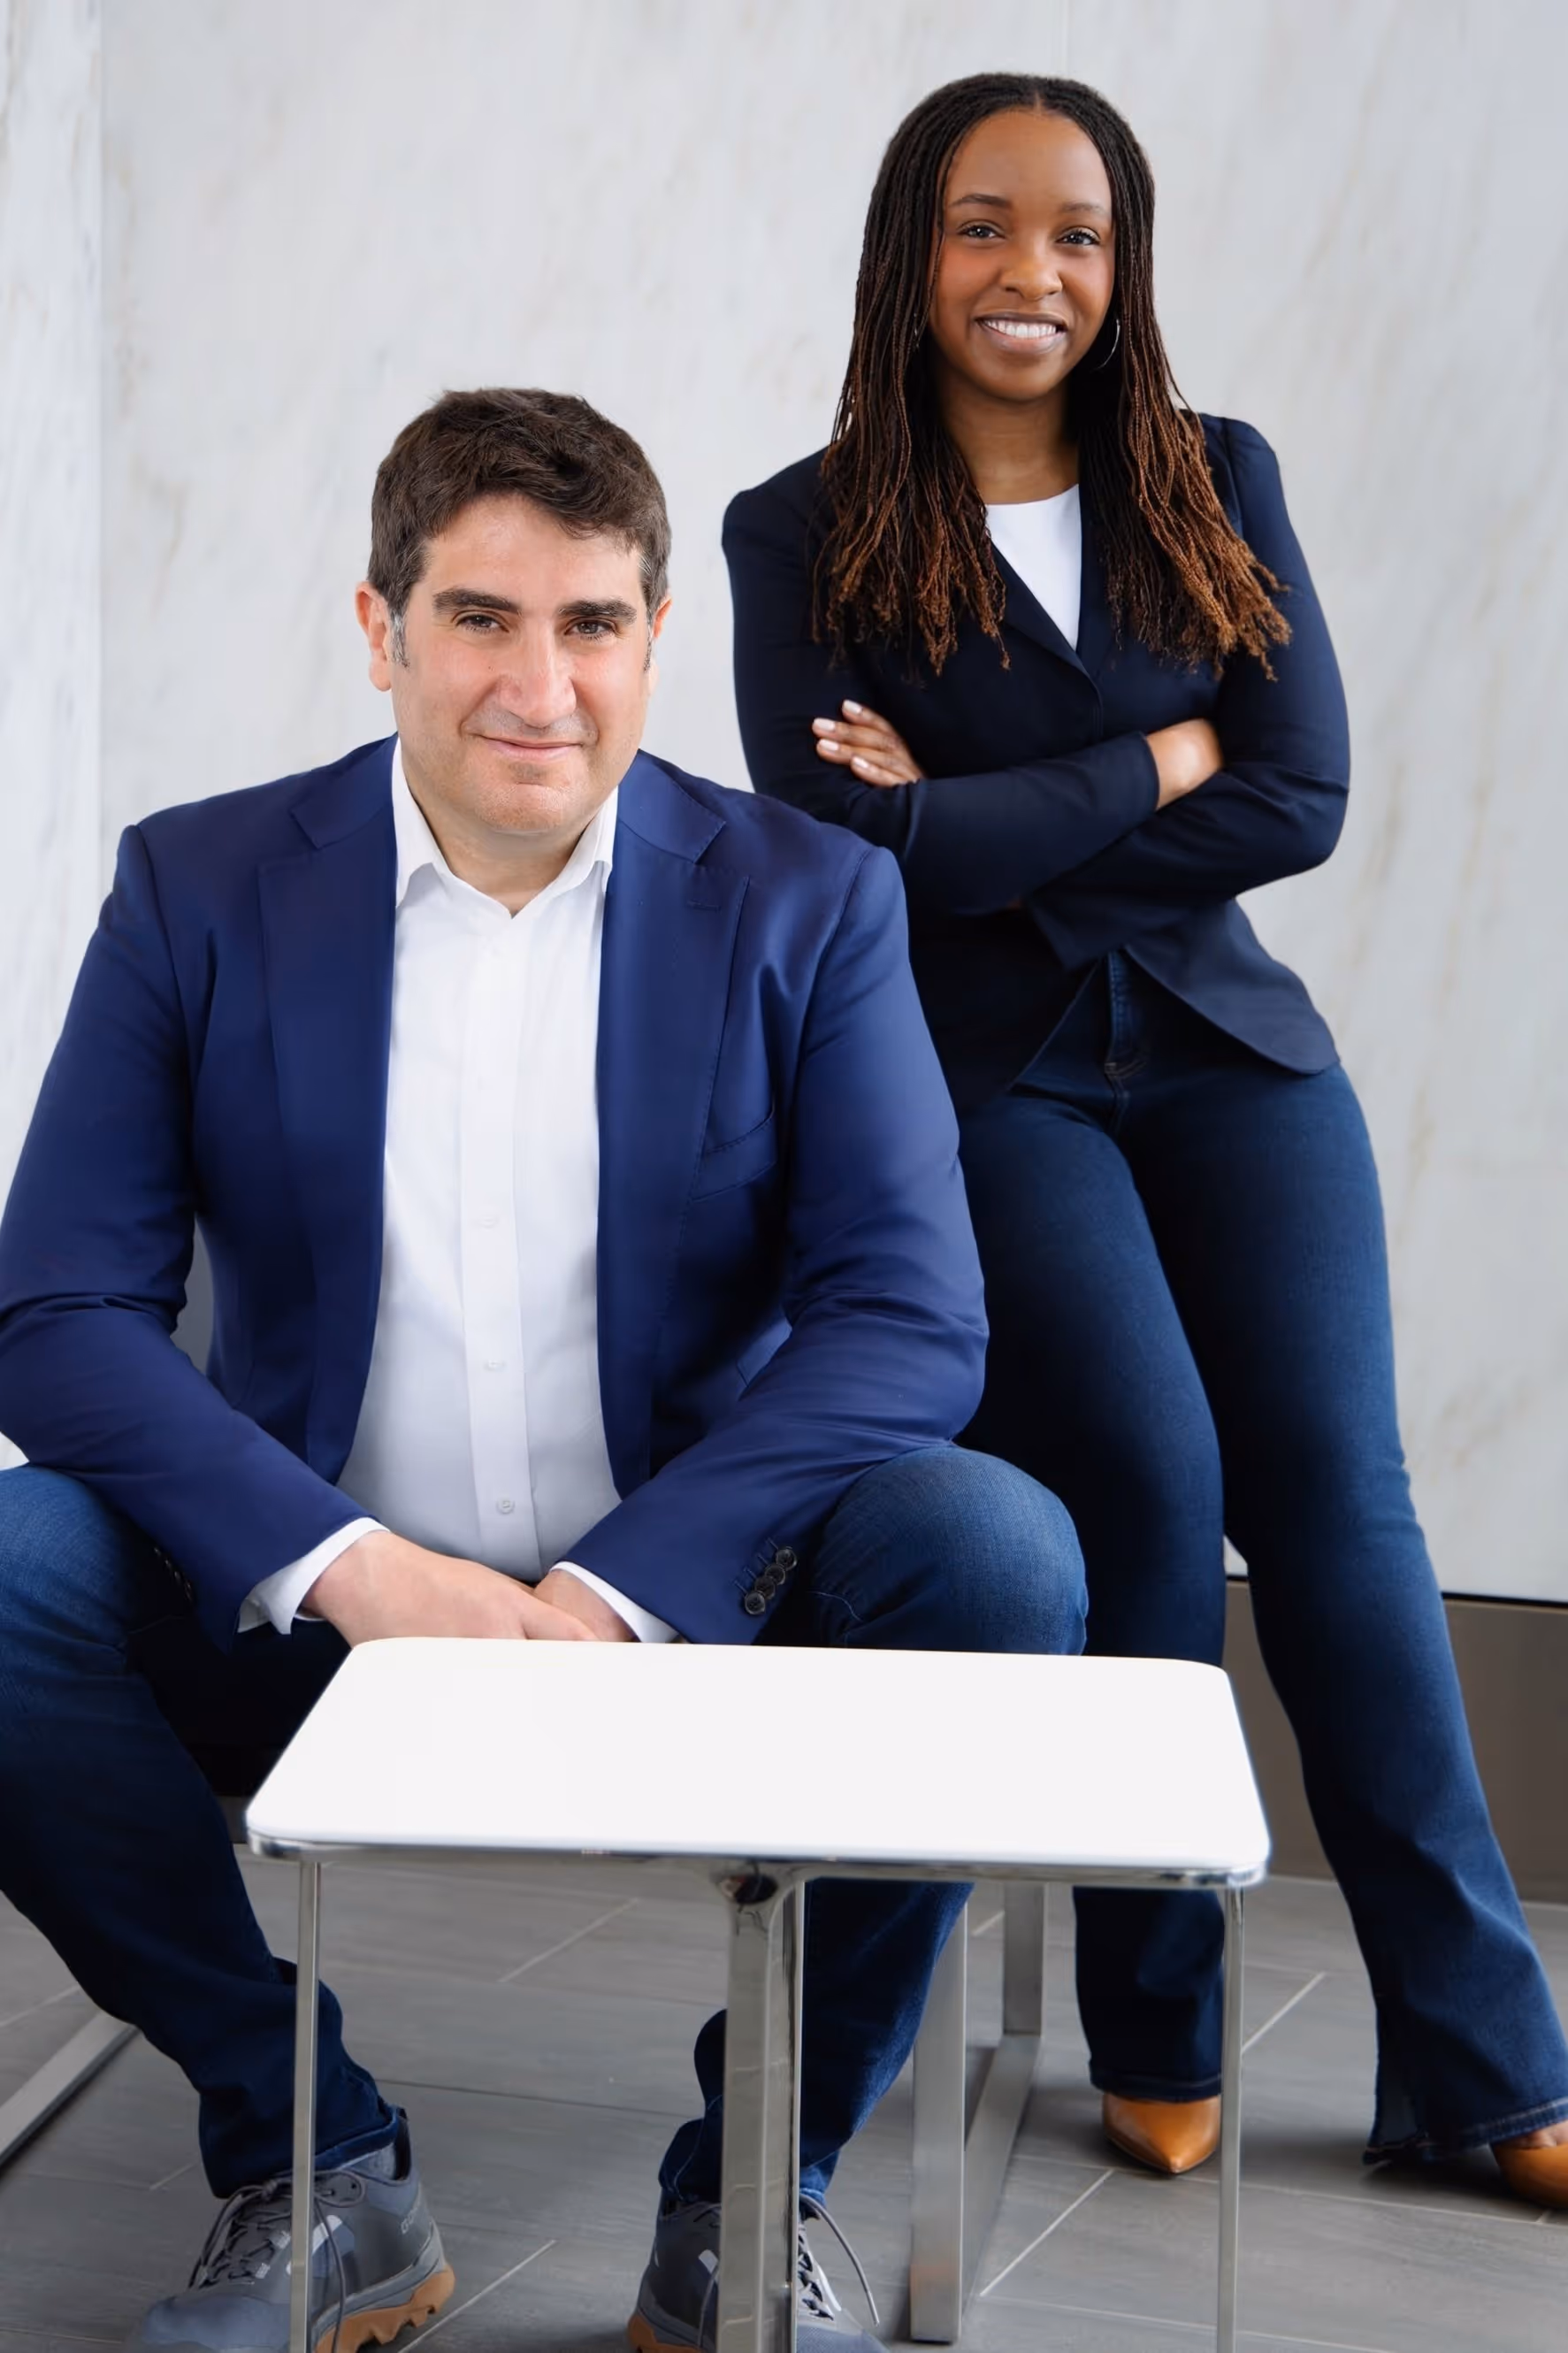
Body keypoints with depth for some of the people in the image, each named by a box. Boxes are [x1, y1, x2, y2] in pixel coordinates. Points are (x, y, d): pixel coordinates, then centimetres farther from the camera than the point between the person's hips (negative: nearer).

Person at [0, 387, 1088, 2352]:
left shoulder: (807, 902, -1)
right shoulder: (198, 889, -1)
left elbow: (913, 1317, -9)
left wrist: (621, 1590, -23)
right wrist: (348, 1567, -23)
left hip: (687, 1612, 0)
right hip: (316, 1628, 1)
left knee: (997, 1551, -27)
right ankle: (315, 2168, -5)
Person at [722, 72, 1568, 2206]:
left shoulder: (1220, 484, 8)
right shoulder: (807, 535, 0)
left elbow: (1303, 801, -2)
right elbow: (841, 847, -12)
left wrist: (987, 826, -9)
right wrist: (1153, 769, -8)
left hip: (1229, 1051, 3)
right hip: (982, 1079, -2)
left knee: (1336, 1497, -4)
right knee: (1146, 1490, -15)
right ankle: (1153, 2041, 5)